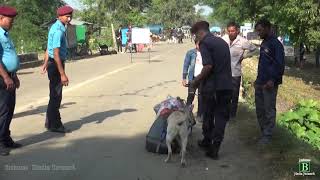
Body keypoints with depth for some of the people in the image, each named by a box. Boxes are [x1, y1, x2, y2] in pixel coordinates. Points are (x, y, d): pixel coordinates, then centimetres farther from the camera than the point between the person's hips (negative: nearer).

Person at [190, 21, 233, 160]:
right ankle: (215, 148, 8)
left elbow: (208, 66, -21)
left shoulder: (205, 43, -9)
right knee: (222, 117, 7)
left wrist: (196, 80, -8)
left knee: (208, 116, 13)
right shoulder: (222, 42, 14)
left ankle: (207, 141, 28)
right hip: (227, 85, 6)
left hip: (211, 87, -6)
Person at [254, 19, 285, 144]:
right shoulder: (264, 43, 15)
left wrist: (273, 80, -22)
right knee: (260, 109, 13)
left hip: (269, 84, -8)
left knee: (269, 110, 1)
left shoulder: (276, 44, -11)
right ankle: (263, 131, 25)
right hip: (260, 83, 8)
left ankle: (267, 135, 9)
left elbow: (280, 64, -16)